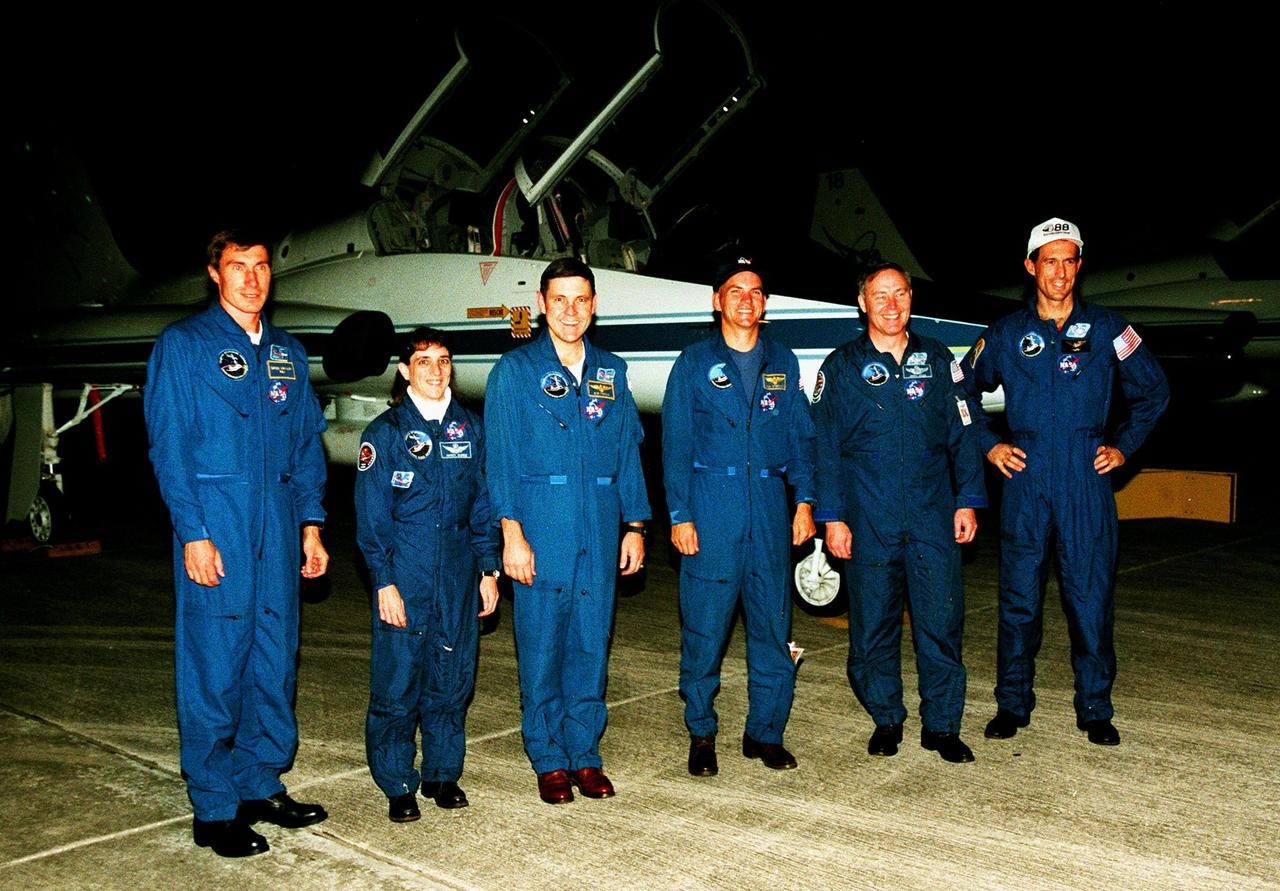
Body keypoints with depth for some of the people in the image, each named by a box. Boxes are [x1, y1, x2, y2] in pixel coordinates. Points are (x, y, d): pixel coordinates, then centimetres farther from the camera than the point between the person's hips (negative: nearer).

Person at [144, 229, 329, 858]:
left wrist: (311, 524, 8)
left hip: (279, 526, 5)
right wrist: (193, 533, -13)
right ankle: (214, 810, 11)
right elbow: (169, 446, -6)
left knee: (275, 662, 10)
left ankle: (262, 786, 25)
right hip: (216, 525, -5)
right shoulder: (182, 345, 0)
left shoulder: (287, 353, 15)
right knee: (214, 668, -1)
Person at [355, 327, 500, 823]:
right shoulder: (385, 433, -2)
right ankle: (398, 786, 15)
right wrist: (384, 582, -11)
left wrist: (488, 568, 8)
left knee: (452, 677, 9)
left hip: (458, 572, 4)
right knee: (398, 681, 0)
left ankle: (443, 773, 25)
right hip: (405, 574, -3)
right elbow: (370, 516, -4)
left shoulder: (469, 428, 8)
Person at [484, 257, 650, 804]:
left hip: (600, 531, 3)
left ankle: (585, 755, 21)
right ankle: (549, 760, 17)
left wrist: (635, 525, 8)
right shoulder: (515, 371, 2)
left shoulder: (611, 373, 13)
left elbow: (628, 452, 13)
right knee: (542, 646, 3)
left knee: (591, 645, 8)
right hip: (541, 526, -3)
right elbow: (501, 457, -3)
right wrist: (511, 532, -10)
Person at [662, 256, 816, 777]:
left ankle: (765, 732, 19)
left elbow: (800, 437, 13)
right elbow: (675, 444, 2)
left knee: (773, 624, 5)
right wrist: (679, 515, -5)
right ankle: (701, 734, 15)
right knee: (704, 626, 0)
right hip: (711, 505, -2)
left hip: (770, 506, 3)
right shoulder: (695, 364, 5)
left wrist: (804, 500, 2)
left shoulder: (783, 363, 13)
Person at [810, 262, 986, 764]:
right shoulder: (842, 367, 4)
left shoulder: (938, 360, 10)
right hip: (869, 520, -1)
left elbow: (962, 435, 11)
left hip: (933, 516, 1)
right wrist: (832, 516, -2)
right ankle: (886, 719, 23)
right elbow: (825, 446, 3)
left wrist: (967, 501, 5)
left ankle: (941, 725, 14)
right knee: (873, 623, 6)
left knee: (942, 622, 0)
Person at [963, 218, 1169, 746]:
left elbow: (1153, 392, 16)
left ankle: (1095, 708, 16)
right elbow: (964, 391, 18)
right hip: (1025, 476, 0)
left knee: (1091, 594, 2)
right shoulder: (1007, 334, 7)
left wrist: (1123, 447, 8)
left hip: (1087, 477, 0)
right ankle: (1013, 704, 17)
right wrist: (989, 445, 9)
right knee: (1019, 595, 4)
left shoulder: (1106, 329, 6)